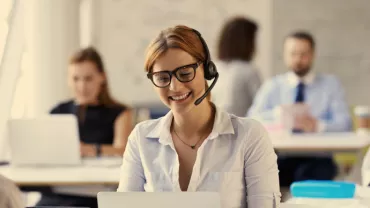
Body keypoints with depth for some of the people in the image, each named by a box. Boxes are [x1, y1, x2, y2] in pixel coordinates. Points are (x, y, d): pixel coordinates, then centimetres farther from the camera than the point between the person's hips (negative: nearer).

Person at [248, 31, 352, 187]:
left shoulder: (331, 84, 11)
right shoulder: (272, 86, 14)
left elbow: (344, 124, -2)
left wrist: (317, 126, -24)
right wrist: (278, 113, -20)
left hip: (316, 158, -1)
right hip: (280, 158, 1)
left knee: (309, 176, -36)